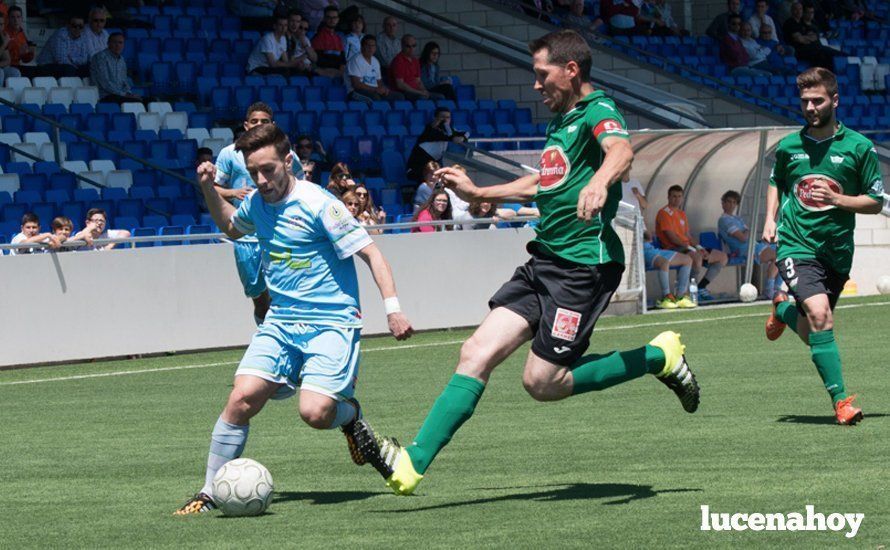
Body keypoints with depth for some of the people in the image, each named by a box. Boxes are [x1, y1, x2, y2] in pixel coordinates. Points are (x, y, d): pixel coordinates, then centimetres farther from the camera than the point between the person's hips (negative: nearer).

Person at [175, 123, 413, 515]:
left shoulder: (318, 204, -13)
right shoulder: (257, 203, 8)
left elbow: (369, 253, -11)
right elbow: (231, 228, 32)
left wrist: (392, 308, -19)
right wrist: (209, 191, 16)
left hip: (332, 323, -5)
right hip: (281, 322, 5)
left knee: (314, 413, -23)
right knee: (242, 398, -15)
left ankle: (351, 415, 14)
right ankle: (209, 493, -6)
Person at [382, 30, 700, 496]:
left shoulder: (597, 111, -11)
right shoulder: (560, 119, 18)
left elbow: (621, 150, -35)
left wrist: (599, 182, -57)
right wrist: (477, 194, 38)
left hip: (583, 263, -9)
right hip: (544, 260, 9)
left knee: (541, 382, -7)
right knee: (477, 354, -5)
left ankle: (660, 357, 8)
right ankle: (414, 462, -9)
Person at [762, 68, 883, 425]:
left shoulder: (859, 147, -2)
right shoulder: (788, 147, 4)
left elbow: (876, 202, 2)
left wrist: (837, 199, -14)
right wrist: (771, 219, 9)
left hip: (837, 250, 1)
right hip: (795, 244, -1)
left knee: (812, 334, 11)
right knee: (819, 313, -25)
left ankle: (783, 309, 46)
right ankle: (841, 401, -23)